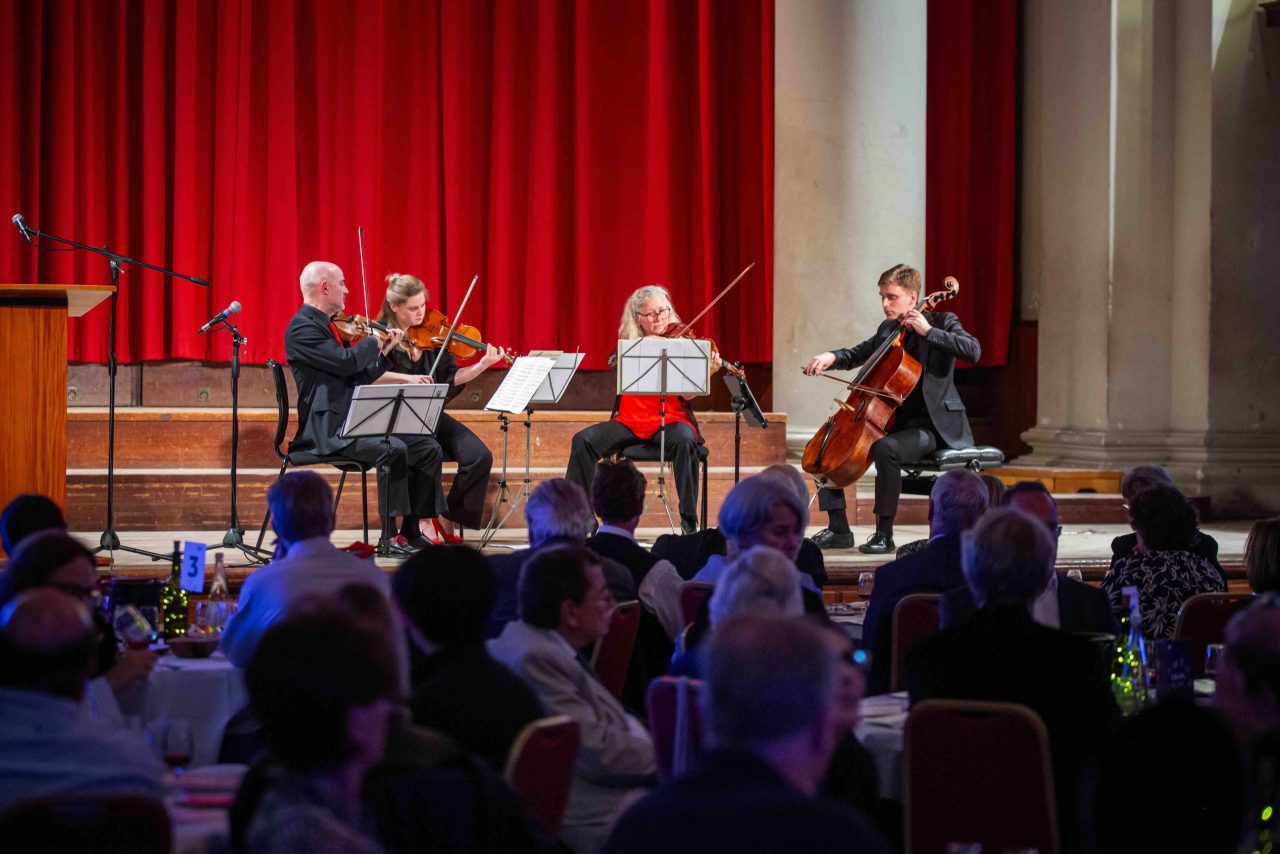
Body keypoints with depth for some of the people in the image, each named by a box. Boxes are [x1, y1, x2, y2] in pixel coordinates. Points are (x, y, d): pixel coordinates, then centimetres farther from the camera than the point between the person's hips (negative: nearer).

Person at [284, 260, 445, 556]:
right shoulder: (302, 328, -11)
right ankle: (389, 538, -27)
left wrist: (385, 351, 14)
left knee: (428, 448, 0)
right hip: (327, 429, -10)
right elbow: (347, 362, -22)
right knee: (393, 449, -30)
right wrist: (374, 340, -6)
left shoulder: (328, 326, 20)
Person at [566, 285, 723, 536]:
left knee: (684, 440, -37)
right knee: (583, 440, -20)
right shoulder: (629, 343, 12)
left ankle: (689, 522, -28)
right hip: (630, 421, 3)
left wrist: (708, 372, -28)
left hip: (671, 419, -3)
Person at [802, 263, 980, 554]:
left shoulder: (941, 322, -6)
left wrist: (928, 331, -24)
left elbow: (973, 350, -22)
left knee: (886, 448, -37)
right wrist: (831, 357, 1)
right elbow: (856, 355, 24)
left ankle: (884, 534, -28)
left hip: (932, 426, -8)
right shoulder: (888, 330, 14)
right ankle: (838, 529, 1)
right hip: (892, 421, 8)